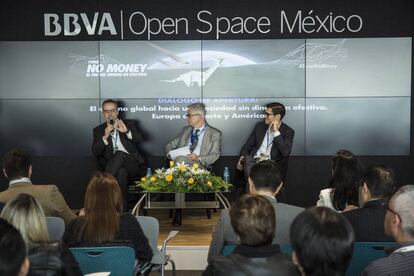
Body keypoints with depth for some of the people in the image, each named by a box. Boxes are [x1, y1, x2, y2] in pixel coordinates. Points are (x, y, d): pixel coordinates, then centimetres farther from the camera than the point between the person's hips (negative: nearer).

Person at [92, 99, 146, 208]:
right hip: (114, 168, 1)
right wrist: (105, 137, -16)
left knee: (119, 154, -34)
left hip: (133, 165, 0)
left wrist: (126, 131, -21)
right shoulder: (98, 130, 16)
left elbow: (139, 139, -1)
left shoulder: (128, 124, 16)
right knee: (121, 172, -37)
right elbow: (95, 152, 1)